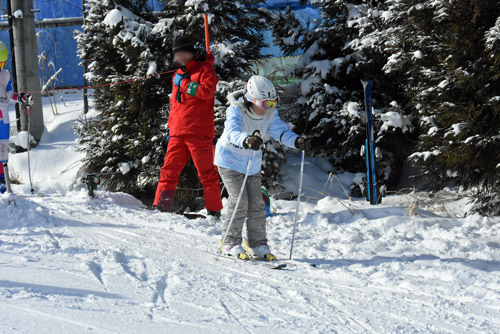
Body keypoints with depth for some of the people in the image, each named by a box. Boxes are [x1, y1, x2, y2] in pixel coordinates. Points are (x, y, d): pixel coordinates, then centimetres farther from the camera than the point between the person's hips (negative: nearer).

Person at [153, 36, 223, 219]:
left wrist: (183, 84, -11)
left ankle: (214, 210, 3)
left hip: (199, 132, -7)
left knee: (206, 172, -3)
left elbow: (207, 91, -20)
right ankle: (161, 207, 2)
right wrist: (170, 127, 22)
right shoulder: (180, 74, 22)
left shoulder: (205, 69, -1)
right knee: (169, 170, 1)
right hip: (178, 133, 7)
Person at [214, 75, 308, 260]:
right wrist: (247, 141, -66)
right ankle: (231, 243, -4)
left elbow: (281, 131, -13)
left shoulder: (270, 114, -9)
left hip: (253, 164, 6)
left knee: (257, 203, 4)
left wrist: (297, 141, -34)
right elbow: (232, 131, -45)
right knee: (239, 200, -14)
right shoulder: (236, 111, -27)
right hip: (230, 161, -6)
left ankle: (258, 245, 13)